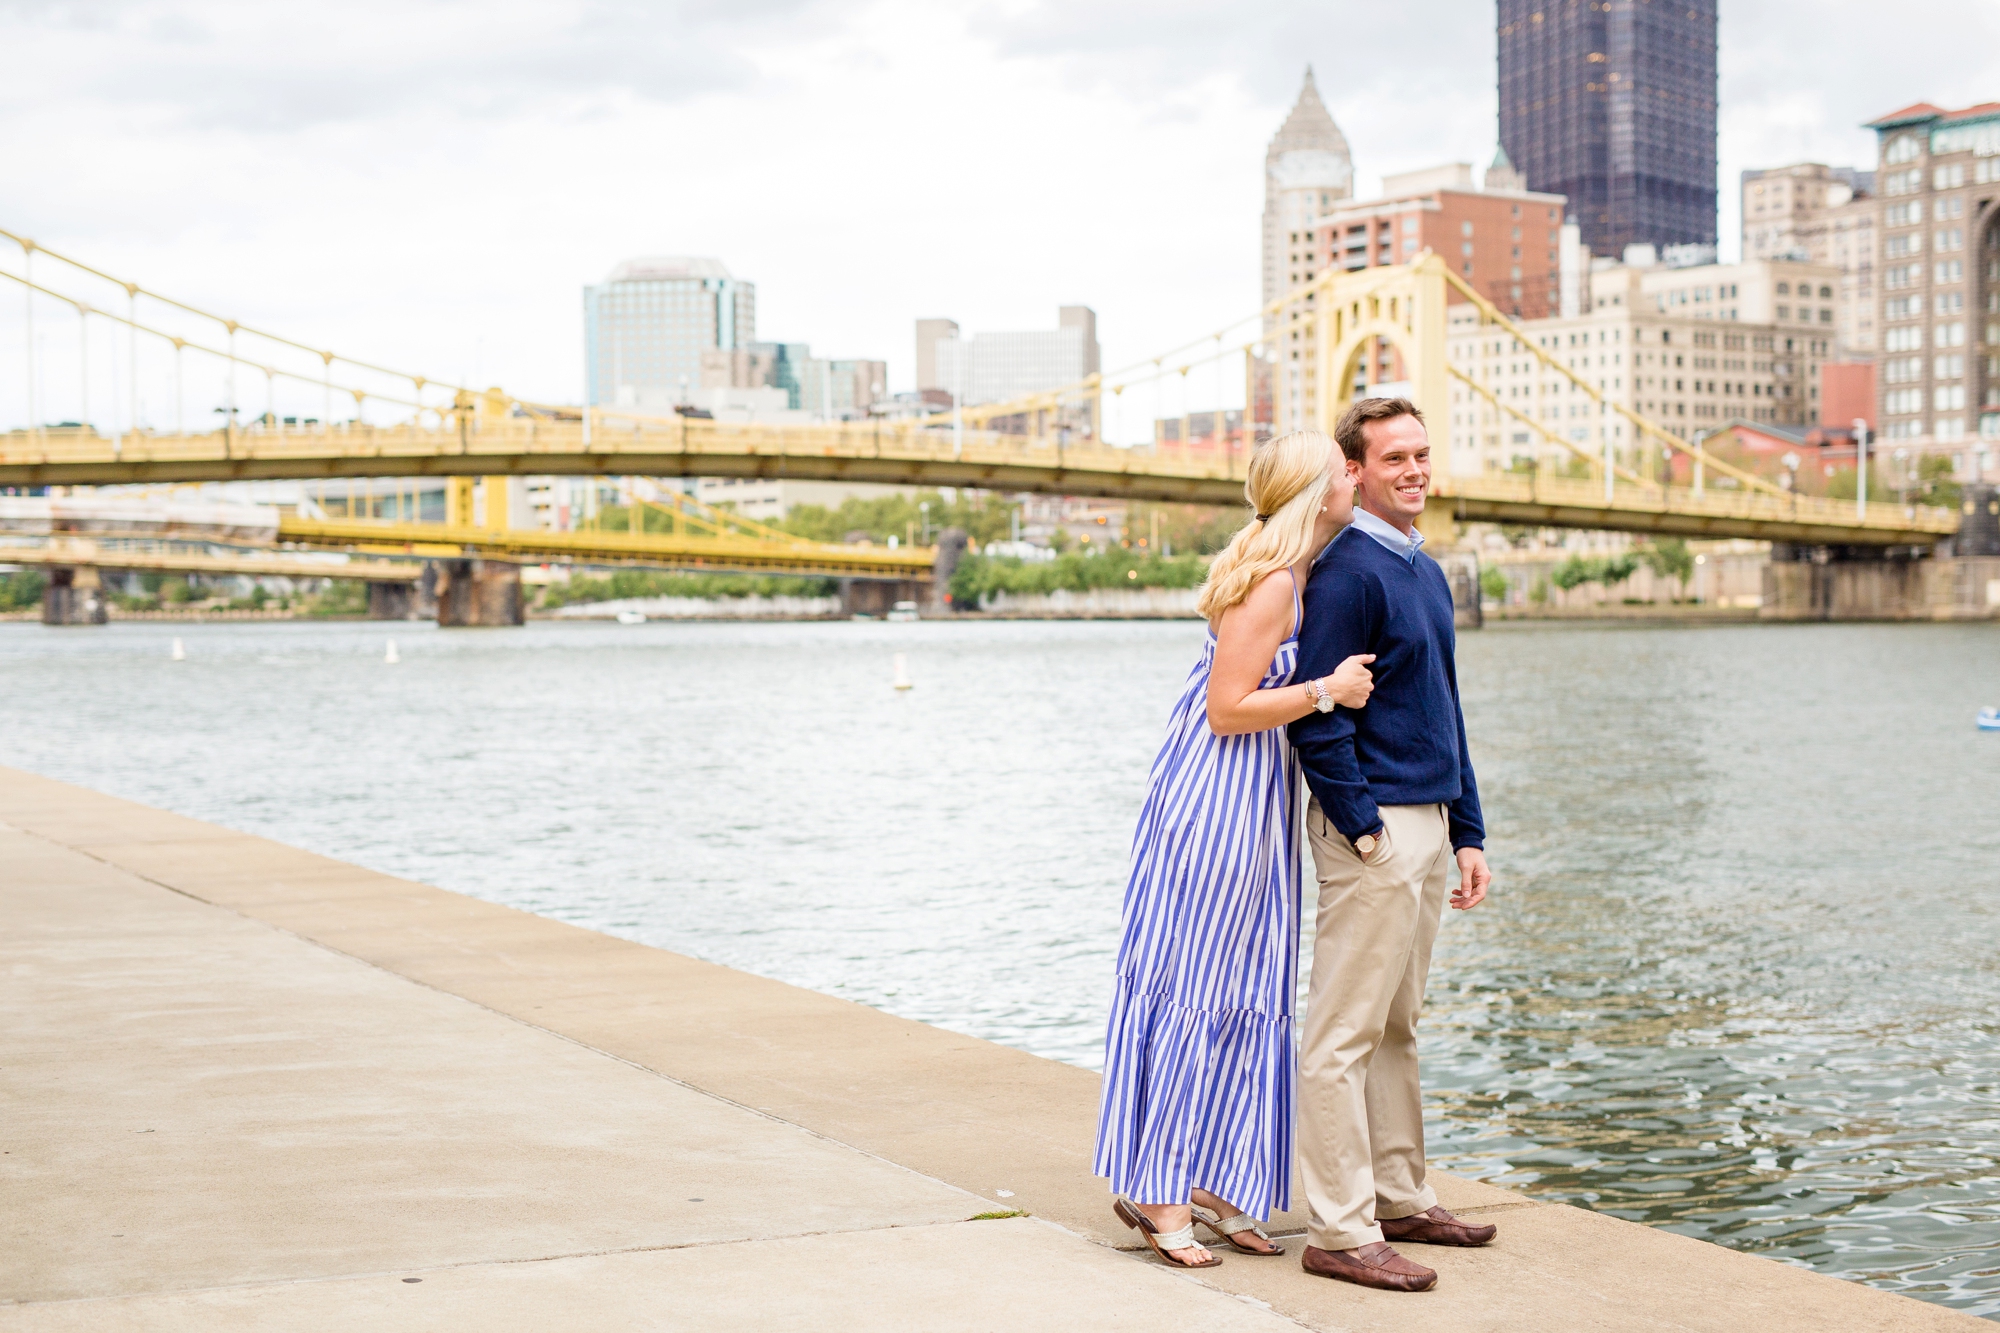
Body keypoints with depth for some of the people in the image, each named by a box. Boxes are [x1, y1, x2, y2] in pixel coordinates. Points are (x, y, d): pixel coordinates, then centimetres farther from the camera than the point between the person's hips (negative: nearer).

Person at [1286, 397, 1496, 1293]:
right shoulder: (1346, 570, -13)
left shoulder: (1426, 571, 16)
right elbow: (1317, 716, -17)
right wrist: (1364, 831, -17)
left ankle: (1401, 1200, 25)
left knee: (1396, 1028, 16)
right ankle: (1340, 1233, -3)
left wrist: (1467, 834, 18)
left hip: (1426, 823, 10)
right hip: (1374, 825, -9)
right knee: (1345, 1035, -6)